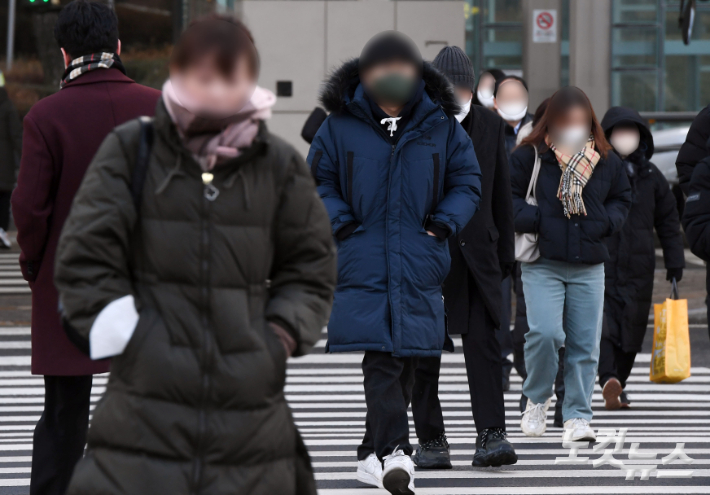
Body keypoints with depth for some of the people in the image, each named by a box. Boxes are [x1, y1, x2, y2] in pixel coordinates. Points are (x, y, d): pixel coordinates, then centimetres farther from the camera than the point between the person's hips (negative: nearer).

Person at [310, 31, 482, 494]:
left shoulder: (441, 126, 6)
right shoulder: (340, 125, 3)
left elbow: (468, 181, 14)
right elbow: (318, 180, 10)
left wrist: (444, 223, -1)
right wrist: (341, 223, -5)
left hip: (420, 262, 2)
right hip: (363, 260, -2)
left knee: (406, 355, 2)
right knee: (380, 357, -13)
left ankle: (375, 452, 15)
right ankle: (396, 449, -19)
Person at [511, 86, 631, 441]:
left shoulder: (606, 161, 7)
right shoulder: (529, 156, -3)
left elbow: (622, 198, 21)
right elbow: (506, 197, -1)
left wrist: (606, 222, 1)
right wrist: (536, 220, -15)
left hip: (589, 267, 3)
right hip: (542, 263, -3)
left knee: (585, 344, 2)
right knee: (545, 333, -17)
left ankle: (577, 415, 10)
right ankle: (537, 399, 8)